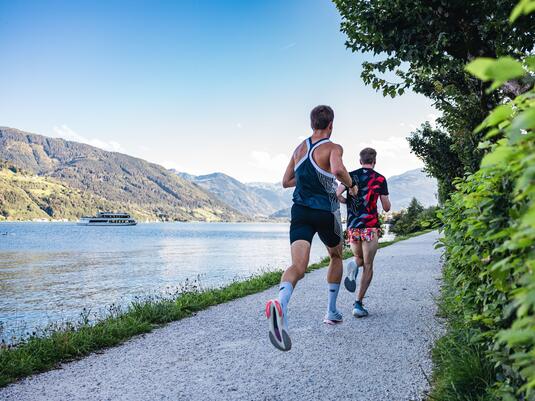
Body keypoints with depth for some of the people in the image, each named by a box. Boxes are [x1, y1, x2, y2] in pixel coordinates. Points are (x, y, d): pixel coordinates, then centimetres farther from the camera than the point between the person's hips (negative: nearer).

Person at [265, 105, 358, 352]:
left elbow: (286, 182, 19)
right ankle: (331, 311, 29)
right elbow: (337, 169, -27)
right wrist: (351, 185, -8)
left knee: (298, 266, -12)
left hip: (300, 211, 3)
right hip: (326, 212, -3)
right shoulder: (333, 148, -4)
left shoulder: (299, 148, 13)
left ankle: (281, 304, -43)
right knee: (336, 257, 24)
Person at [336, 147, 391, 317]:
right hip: (370, 227, -3)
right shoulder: (380, 179, 1)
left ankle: (354, 266, -12)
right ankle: (358, 304, -5)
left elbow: (337, 196, -6)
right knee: (368, 266, 4)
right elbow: (386, 208, 3)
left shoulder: (351, 175, 7)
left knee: (359, 258, 24)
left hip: (352, 227, 3)